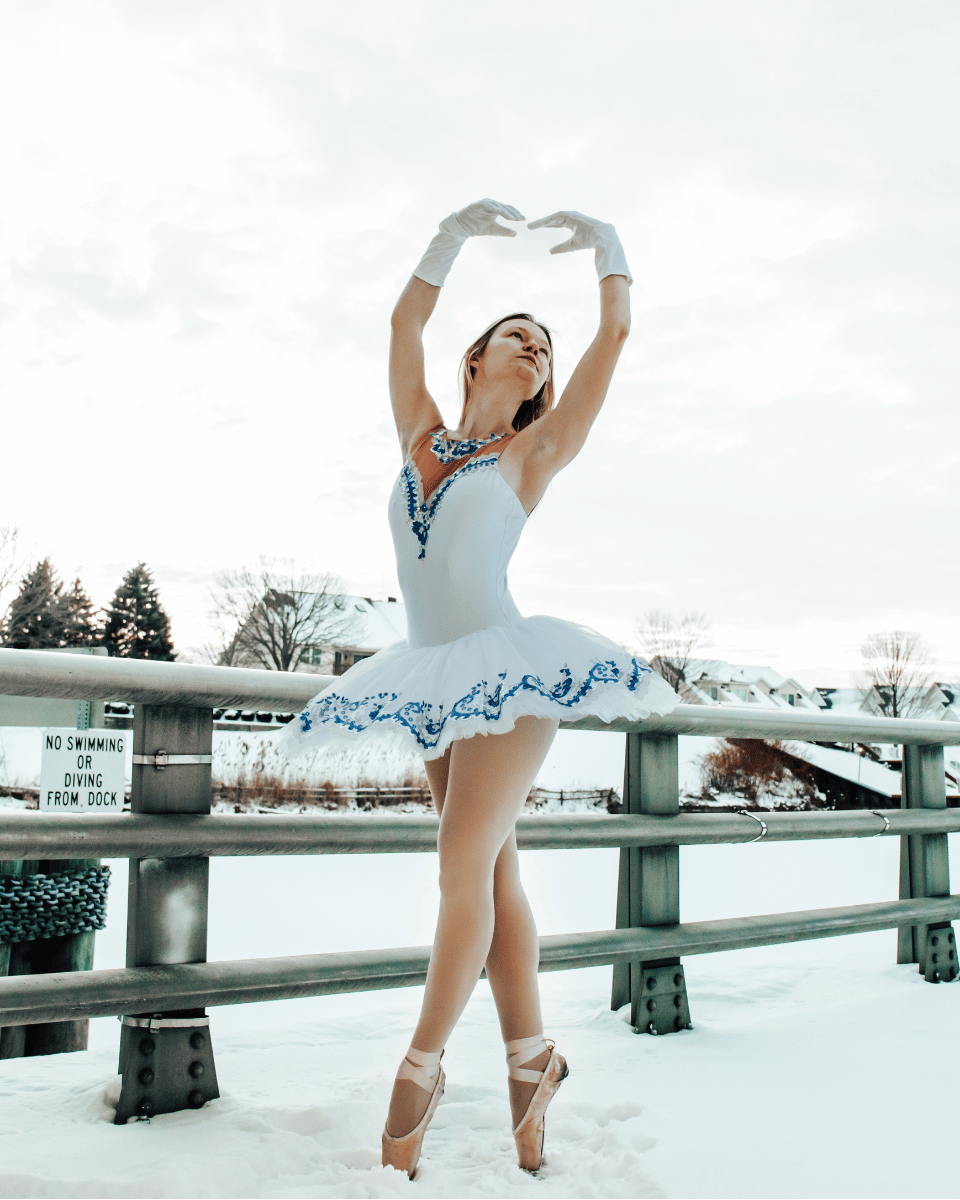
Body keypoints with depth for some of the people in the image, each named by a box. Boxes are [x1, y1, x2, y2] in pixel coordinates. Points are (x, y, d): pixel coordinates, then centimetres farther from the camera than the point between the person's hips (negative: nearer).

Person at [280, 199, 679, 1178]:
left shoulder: (533, 454, 6)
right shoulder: (423, 438, 15)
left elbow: (615, 336, 7)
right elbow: (406, 324, 16)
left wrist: (603, 244, 19)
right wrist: (457, 234, 19)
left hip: (508, 672, -4)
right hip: (436, 683, 4)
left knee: (466, 866, -11)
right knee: (491, 876, 6)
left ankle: (421, 1068, -1)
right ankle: (531, 1056, 14)